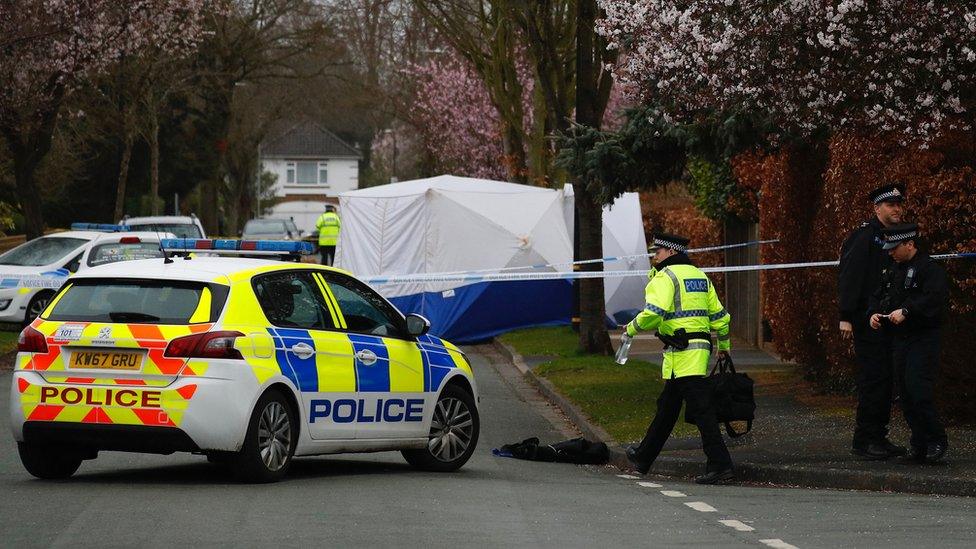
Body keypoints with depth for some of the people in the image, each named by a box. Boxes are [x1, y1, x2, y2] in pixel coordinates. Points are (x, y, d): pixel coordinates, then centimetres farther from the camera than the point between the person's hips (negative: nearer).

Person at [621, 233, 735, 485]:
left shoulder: (665, 277, -8)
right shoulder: (699, 276, 18)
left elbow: (654, 312, -21)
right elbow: (719, 315, 21)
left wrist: (631, 329, -5)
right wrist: (724, 346, 31)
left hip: (681, 351, -9)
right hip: (700, 348, 9)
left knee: (702, 409, -11)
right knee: (667, 407, 19)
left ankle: (720, 465, -16)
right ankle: (644, 457, 32)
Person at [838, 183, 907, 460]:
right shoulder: (864, 237, -11)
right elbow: (849, 277, -16)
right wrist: (846, 317, -21)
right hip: (868, 320, -8)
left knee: (886, 379, 10)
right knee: (873, 377, -9)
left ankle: (878, 437, 16)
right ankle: (864, 439, -5)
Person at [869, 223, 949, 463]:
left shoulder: (930, 269, -7)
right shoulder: (894, 271, 19)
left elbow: (934, 298, -21)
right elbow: (878, 296, 22)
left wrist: (906, 311, -26)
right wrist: (874, 313, 1)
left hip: (924, 338, -8)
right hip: (899, 340, 8)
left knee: (919, 391, -16)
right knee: (906, 394, 6)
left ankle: (937, 440, -5)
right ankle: (919, 444, 12)